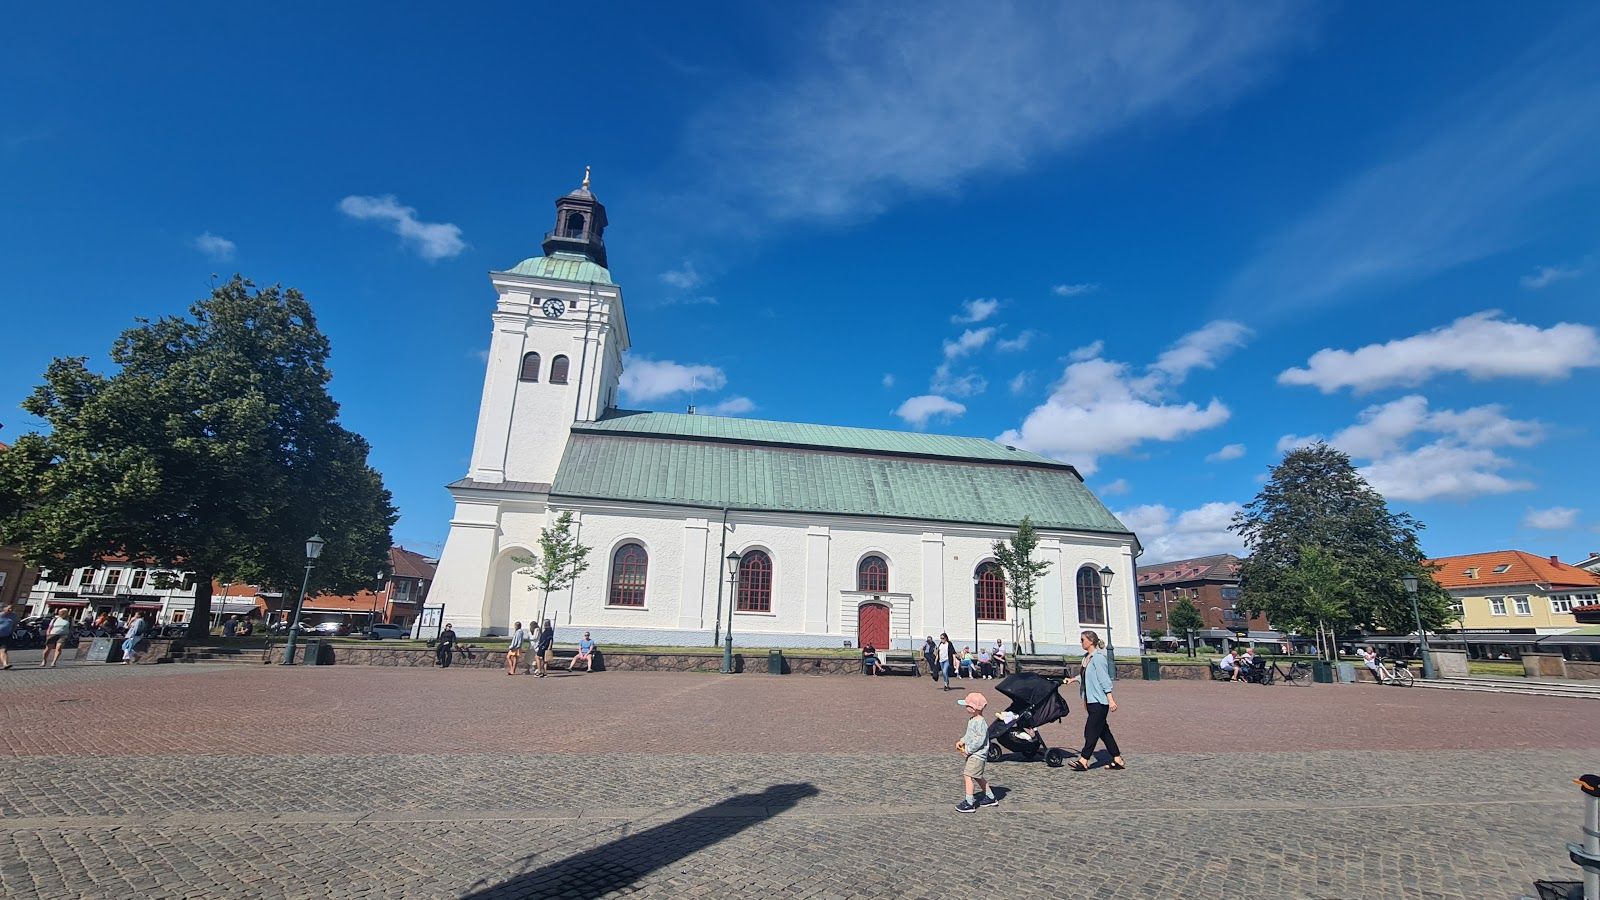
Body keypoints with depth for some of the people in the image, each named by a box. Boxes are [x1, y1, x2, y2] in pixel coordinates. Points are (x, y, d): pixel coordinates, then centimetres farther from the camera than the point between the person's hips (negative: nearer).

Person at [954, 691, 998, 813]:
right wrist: (962, 741, 6)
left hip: (977, 755, -10)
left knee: (968, 775, -11)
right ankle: (990, 797, 35)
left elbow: (979, 740, -26)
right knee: (978, 777, 20)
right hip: (974, 754, 10)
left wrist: (968, 750, -20)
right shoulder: (972, 720, 8)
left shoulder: (980, 722, -23)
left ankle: (969, 803, -7)